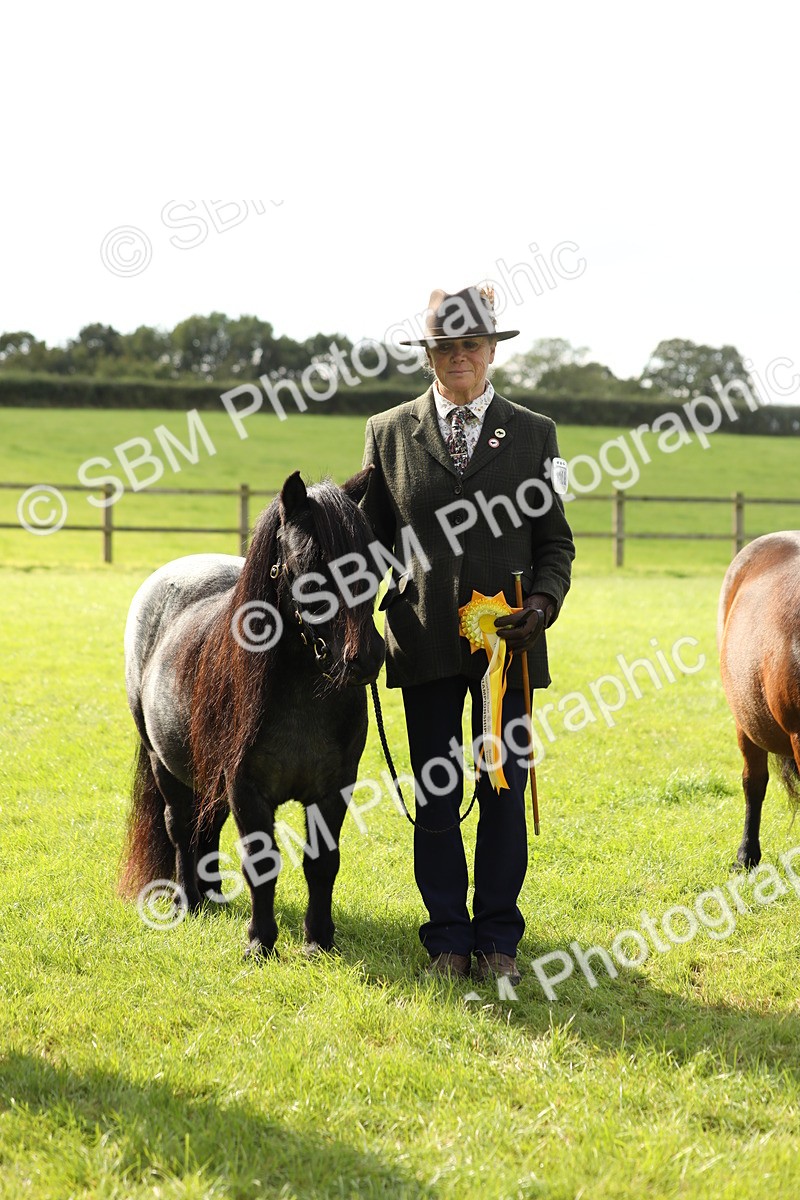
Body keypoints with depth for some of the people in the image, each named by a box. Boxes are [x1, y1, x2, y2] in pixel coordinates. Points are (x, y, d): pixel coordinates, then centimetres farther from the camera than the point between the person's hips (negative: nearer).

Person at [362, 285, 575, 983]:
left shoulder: (534, 433, 6)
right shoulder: (389, 433, 7)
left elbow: (555, 540, 7)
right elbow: (373, 538, 10)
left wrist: (543, 604, -11)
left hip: (507, 639, 0)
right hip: (426, 640, 0)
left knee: (506, 792, 4)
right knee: (436, 797, 5)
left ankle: (498, 939, 15)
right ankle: (448, 938, 15)